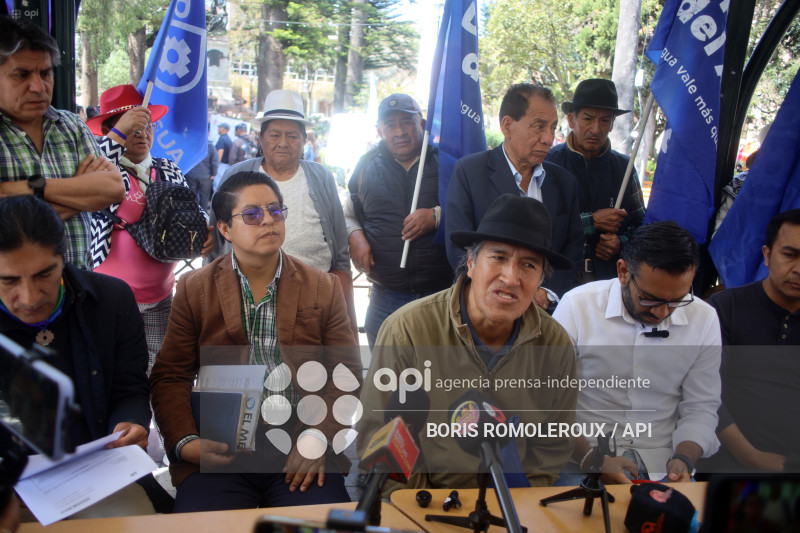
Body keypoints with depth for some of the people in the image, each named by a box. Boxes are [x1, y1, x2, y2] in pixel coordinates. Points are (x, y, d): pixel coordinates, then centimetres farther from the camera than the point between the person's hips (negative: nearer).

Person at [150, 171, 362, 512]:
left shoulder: (323, 288, 8)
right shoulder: (194, 289, 8)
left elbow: (346, 376, 4)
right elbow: (170, 378, 6)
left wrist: (318, 439, -11)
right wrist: (185, 443, -10)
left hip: (301, 453, 1)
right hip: (220, 452, 0)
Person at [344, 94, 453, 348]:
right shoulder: (368, 165, 11)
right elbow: (348, 215, 19)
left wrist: (437, 216, -18)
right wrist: (354, 237, -2)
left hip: (442, 295, -2)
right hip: (386, 298, 2)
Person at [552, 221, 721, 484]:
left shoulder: (704, 320, 0)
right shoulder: (577, 305, -9)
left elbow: (700, 408, 5)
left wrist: (684, 459, -13)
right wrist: (591, 459, -20)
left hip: (662, 464, 4)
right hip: (582, 464, -3)